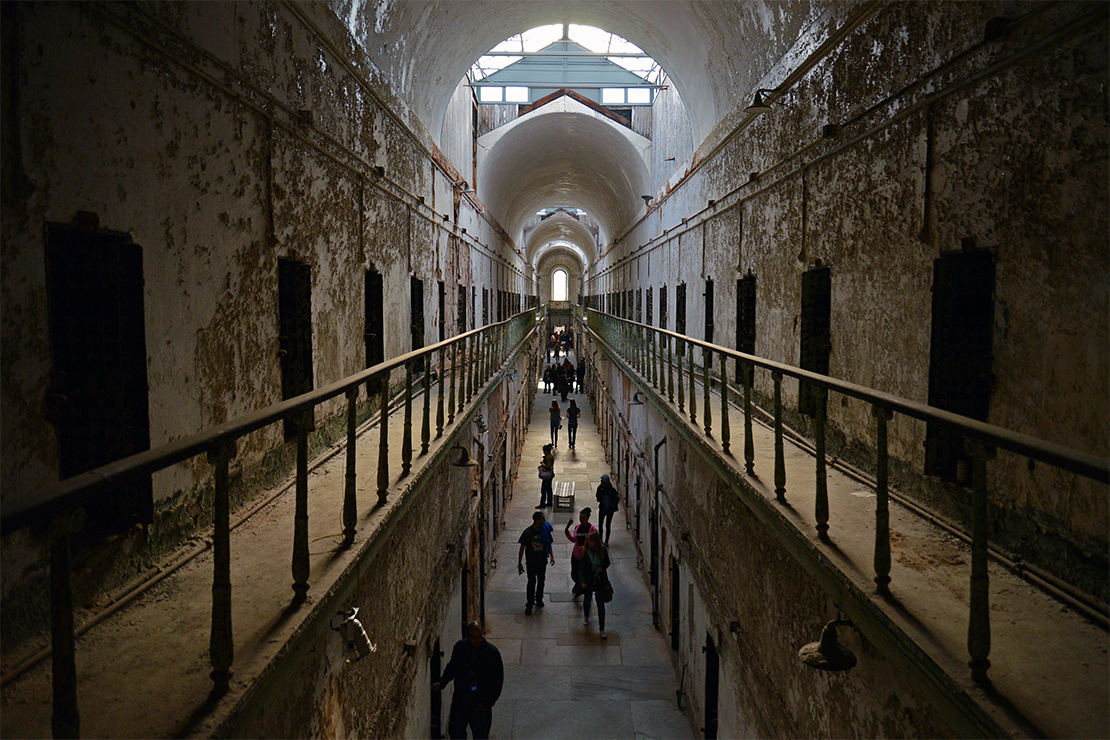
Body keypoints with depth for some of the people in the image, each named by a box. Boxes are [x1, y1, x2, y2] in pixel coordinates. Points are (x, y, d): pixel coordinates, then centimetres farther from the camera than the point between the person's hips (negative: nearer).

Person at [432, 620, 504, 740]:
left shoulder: (492, 652, -15)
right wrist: (441, 683, -8)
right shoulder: (460, 647, -8)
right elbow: (451, 668, 8)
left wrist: (487, 703, -11)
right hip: (460, 700, 2)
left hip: (481, 704, -2)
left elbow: (498, 681, -8)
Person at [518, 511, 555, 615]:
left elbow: (548, 544, 9)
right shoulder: (528, 532, -16)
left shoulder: (545, 530, -4)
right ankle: (529, 605, 9)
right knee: (531, 582, -2)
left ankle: (539, 600, 35)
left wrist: (552, 556, -2)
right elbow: (522, 548, -9)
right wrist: (519, 563, -8)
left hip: (542, 561, 4)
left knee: (541, 581, 16)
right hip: (531, 562, -4)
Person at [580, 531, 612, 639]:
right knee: (587, 599, 21)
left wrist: (602, 568, -15)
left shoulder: (603, 550, -10)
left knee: (601, 604, -1)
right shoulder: (584, 551, -11)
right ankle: (586, 617, 53)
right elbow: (581, 568, -6)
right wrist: (583, 581, -10)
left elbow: (607, 562, 6)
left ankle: (602, 629, 7)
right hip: (588, 580, 1)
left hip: (600, 580, -1)